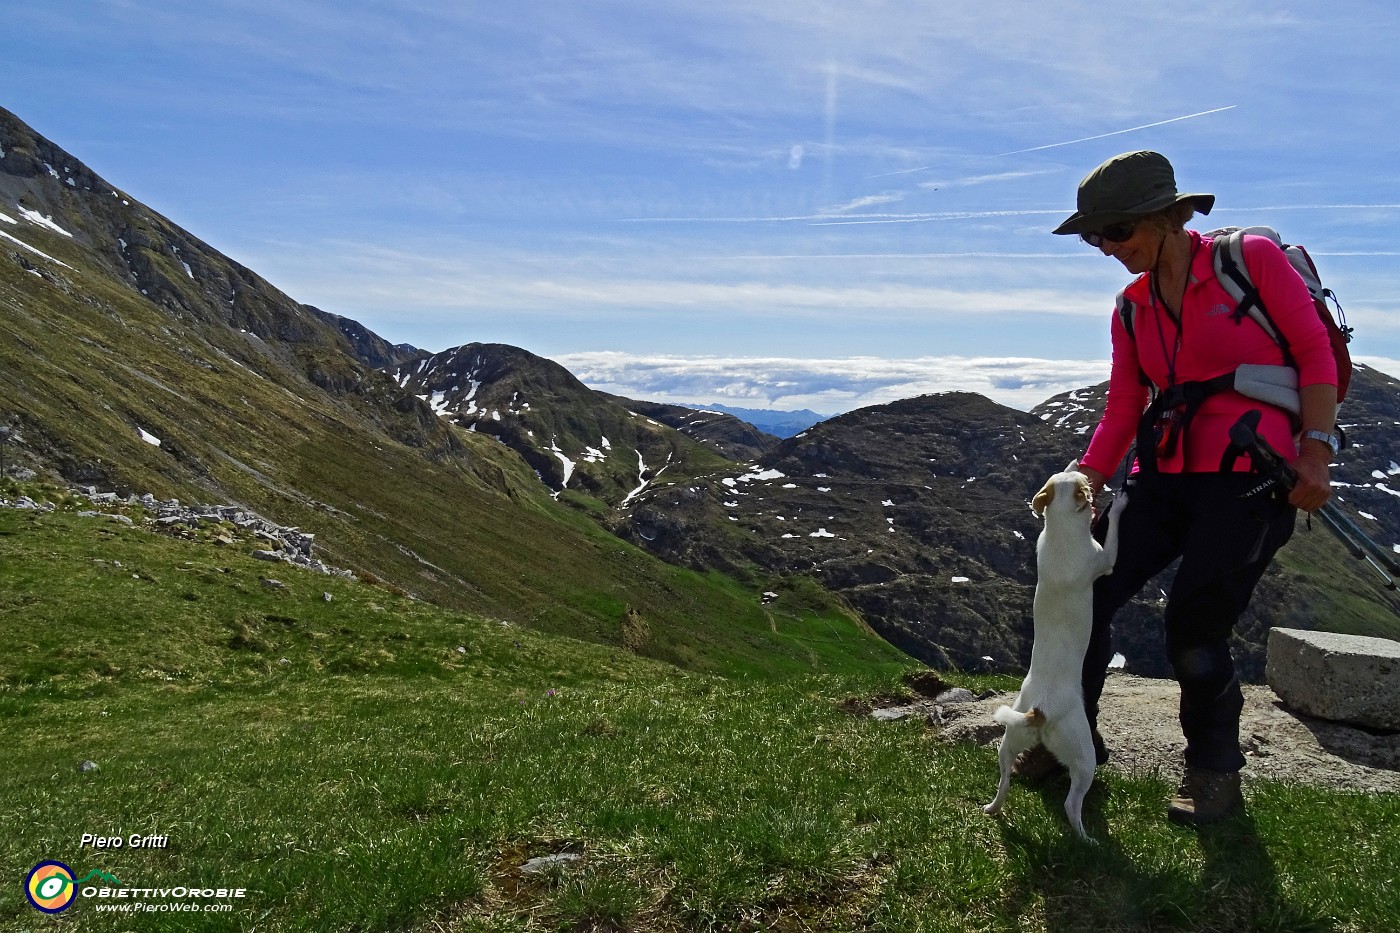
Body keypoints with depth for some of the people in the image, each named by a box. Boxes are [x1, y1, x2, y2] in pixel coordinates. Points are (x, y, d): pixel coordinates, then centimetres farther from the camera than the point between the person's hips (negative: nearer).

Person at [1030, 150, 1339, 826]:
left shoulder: (1252, 258, -4)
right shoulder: (1134, 307, 11)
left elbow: (1315, 353, -4)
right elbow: (1123, 410, 8)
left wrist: (1315, 452, -12)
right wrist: (1083, 483, -4)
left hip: (1251, 478, -5)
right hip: (1164, 477, 6)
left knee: (1194, 629, -8)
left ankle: (1214, 774, 18)